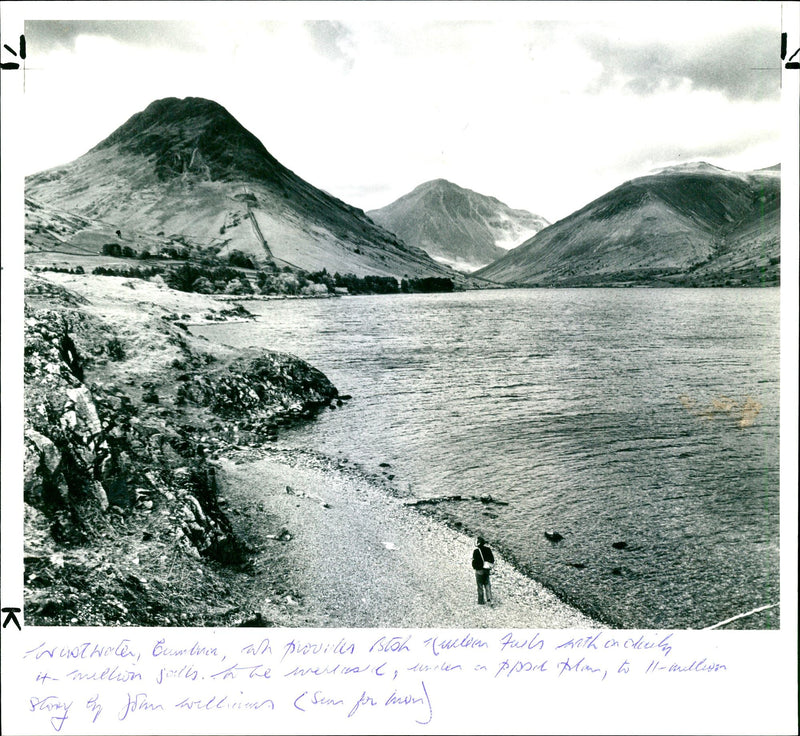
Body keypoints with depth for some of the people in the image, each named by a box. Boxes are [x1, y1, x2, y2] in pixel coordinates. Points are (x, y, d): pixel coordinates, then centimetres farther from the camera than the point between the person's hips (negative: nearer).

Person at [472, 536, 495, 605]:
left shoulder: (476, 550, -15)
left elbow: (475, 560, -13)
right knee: (487, 584, 13)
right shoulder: (488, 549, 2)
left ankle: (481, 602, 8)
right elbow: (492, 559, 8)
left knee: (480, 586, 4)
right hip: (487, 570, 5)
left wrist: (474, 567, 5)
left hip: (480, 570, -5)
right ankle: (489, 599, 1)